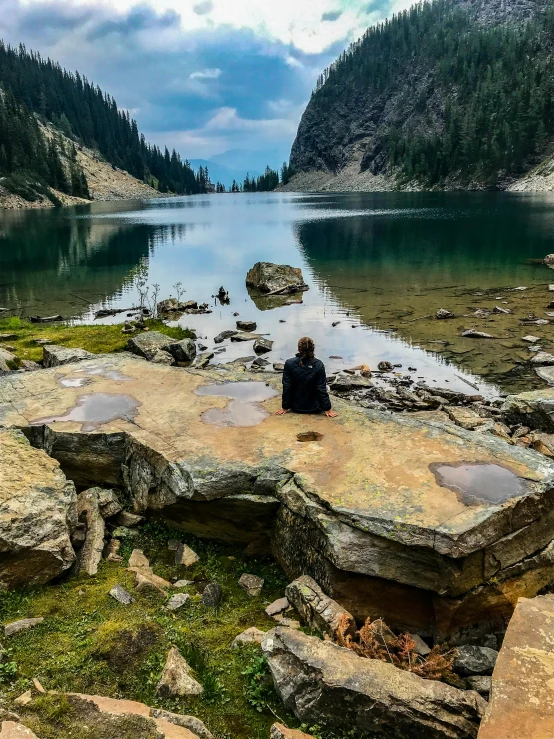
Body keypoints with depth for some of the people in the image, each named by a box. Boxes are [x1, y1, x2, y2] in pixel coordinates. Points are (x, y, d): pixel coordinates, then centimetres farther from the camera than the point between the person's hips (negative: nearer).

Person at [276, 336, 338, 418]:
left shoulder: (289, 364, -17)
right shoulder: (318, 365, -18)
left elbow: (286, 387, -11)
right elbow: (322, 389, -14)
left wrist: (285, 408, -1)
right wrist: (327, 409, -5)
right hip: (315, 408, -1)